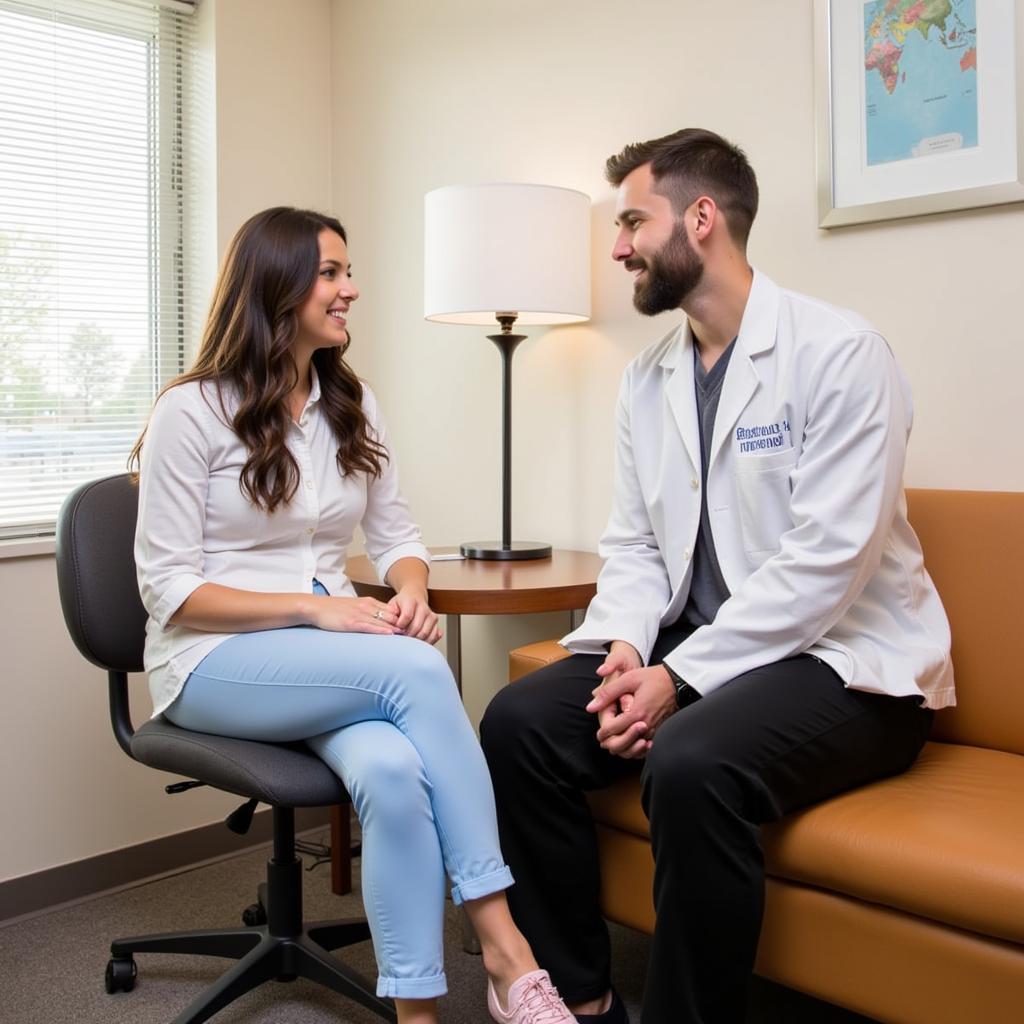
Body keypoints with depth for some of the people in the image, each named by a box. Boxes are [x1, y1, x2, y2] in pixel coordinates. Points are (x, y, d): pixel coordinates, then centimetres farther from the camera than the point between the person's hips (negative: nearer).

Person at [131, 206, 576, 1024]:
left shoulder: (352, 404, 9)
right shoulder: (191, 410, -8)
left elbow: (398, 536, 11)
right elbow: (170, 588, -10)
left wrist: (411, 595, -13)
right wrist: (314, 609, -22)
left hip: (334, 663, 4)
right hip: (214, 661, -4)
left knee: (393, 771, -33)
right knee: (417, 669, -32)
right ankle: (506, 953, -26)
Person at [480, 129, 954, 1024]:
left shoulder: (838, 353, -12)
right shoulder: (648, 379, 10)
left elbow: (826, 561, -20)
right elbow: (633, 546, 8)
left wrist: (679, 677, -21)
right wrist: (624, 647, -12)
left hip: (843, 661, -6)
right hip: (692, 648, 7)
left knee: (693, 762, -34)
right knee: (520, 722, -13)